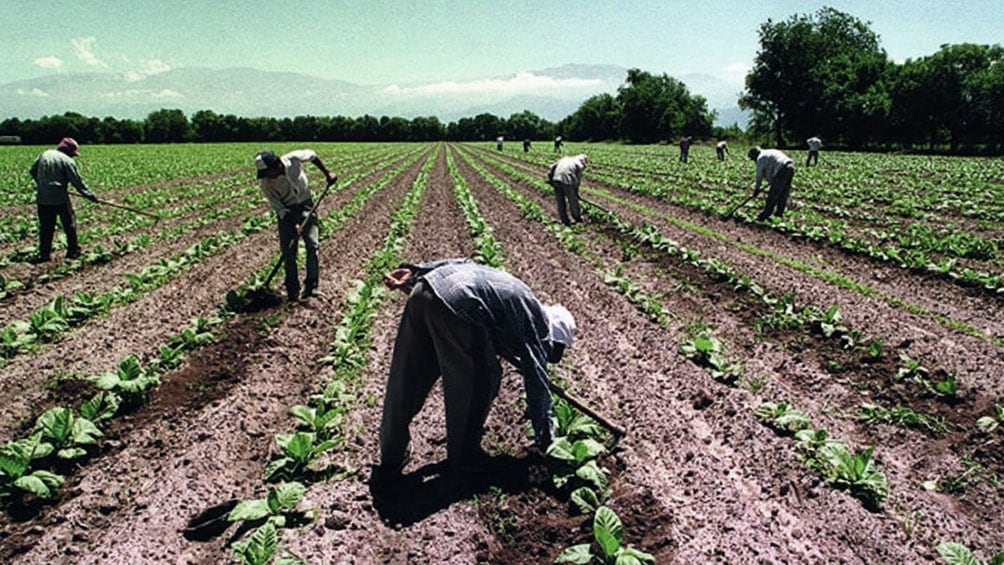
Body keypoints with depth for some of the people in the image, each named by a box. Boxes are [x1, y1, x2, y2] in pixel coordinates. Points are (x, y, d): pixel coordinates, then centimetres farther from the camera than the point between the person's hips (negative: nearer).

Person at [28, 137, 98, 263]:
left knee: (45, 227, 11)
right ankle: (73, 251, 15)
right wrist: (91, 196, -2)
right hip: (60, 198, -5)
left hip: (42, 198, 5)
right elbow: (78, 182, -10)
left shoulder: (44, 154, 8)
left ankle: (44, 254, 12)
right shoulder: (68, 161, -9)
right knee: (69, 224, 10)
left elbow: (32, 170, 16)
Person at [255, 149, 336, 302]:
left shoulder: (293, 159, -23)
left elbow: (312, 155, -2)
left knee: (312, 244, -11)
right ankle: (292, 289, 9)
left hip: (305, 205, 0)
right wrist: (293, 224, -24)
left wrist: (327, 173, -1)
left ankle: (311, 285, -6)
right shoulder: (265, 182, -22)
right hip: (286, 212, 0)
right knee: (288, 250, -2)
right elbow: (277, 206, -15)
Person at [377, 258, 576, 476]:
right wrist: (546, 440, 25)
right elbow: (537, 382, 15)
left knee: (406, 379, 18)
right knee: (481, 379, 16)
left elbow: (461, 264, 25)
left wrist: (413, 273, 18)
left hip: (425, 287, 8)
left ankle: (391, 458, 35)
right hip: (457, 305, -8)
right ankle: (462, 456, 32)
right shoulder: (537, 325, 14)